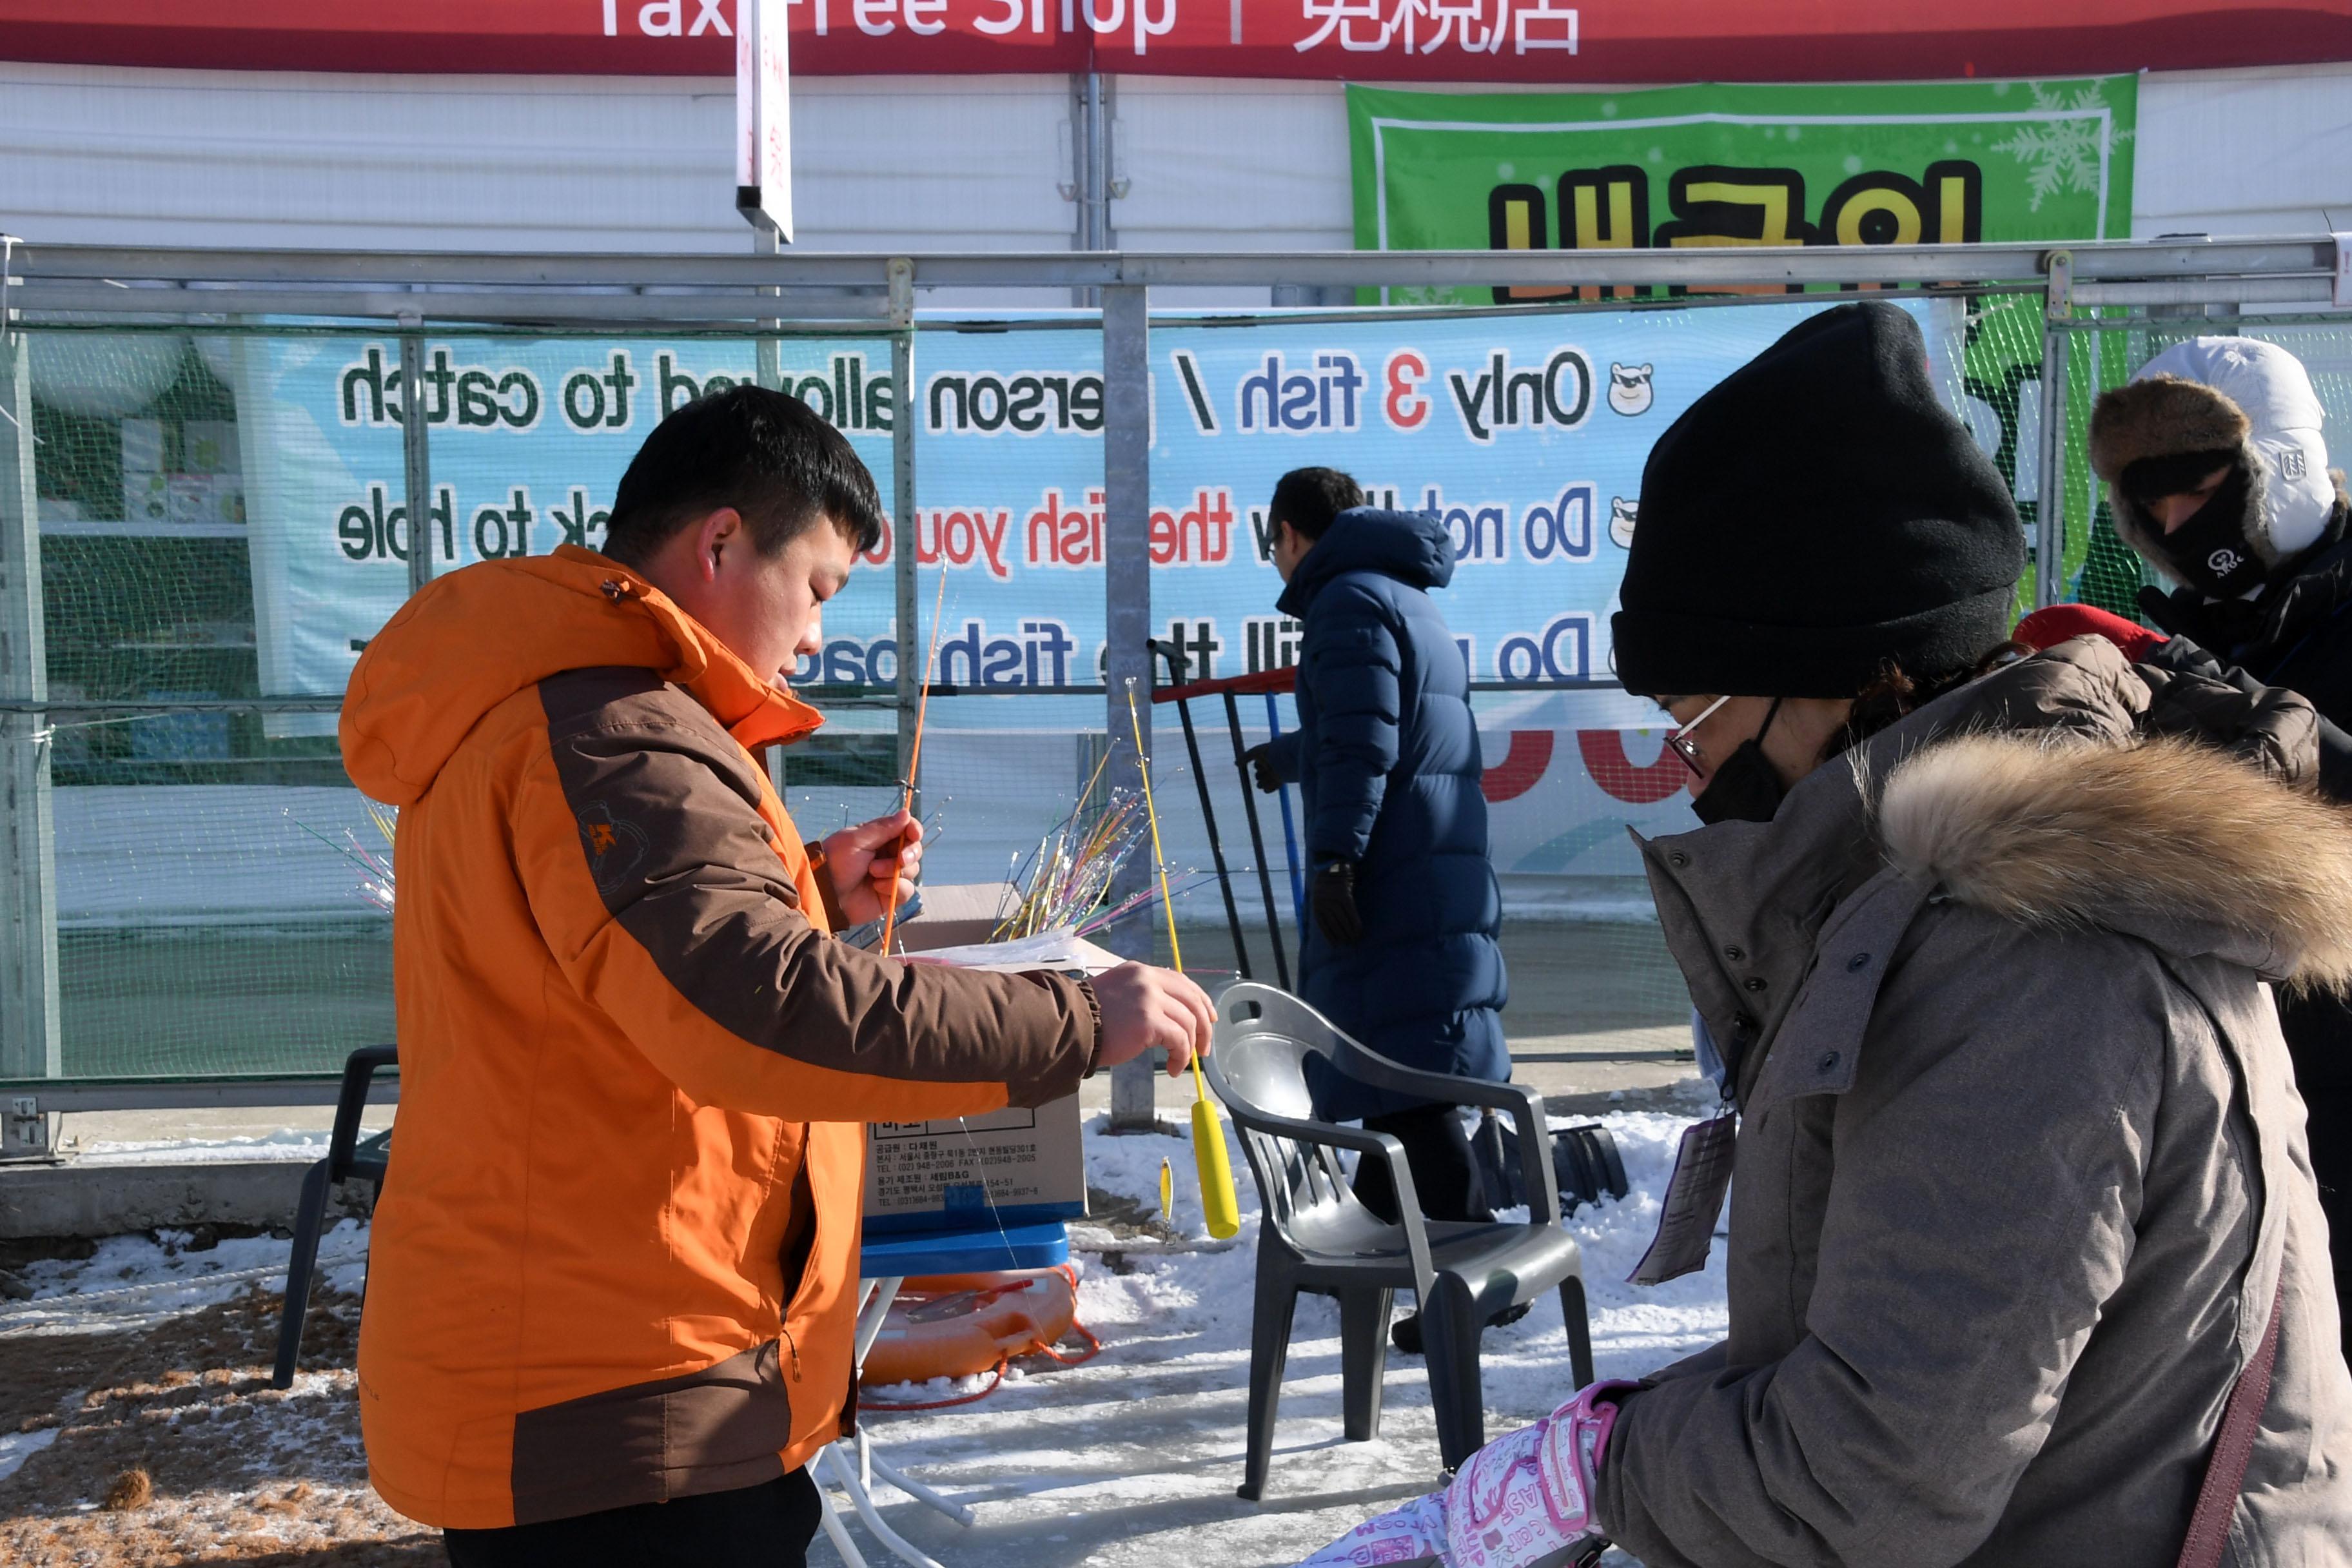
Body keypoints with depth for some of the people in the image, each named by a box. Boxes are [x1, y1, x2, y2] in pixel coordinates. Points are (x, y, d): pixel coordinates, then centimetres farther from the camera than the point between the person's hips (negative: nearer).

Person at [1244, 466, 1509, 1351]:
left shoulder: (1351, 600, -6)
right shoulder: (1410, 603, 26)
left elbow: (1361, 744, -19)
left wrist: (1334, 857, -23)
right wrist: (1284, 758, 58)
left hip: (1390, 881, -10)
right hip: (1437, 876, 10)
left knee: (1410, 1078, -10)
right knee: (1403, 1076, 20)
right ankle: (1380, 1221, 33)